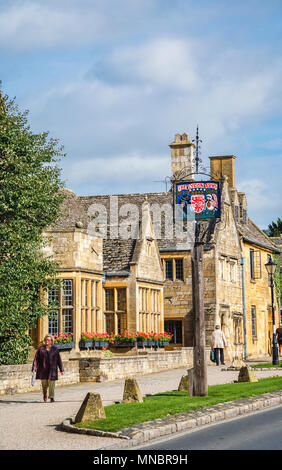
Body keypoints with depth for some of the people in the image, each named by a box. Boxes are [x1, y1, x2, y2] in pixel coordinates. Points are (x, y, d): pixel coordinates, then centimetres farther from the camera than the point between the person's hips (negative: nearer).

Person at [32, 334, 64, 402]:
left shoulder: (55, 349, 4)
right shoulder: (41, 349, 2)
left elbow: (59, 360, 7)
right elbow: (36, 359, 1)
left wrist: (61, 370, 5)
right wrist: (34, 369, -7)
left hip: (52, 369, 0)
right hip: (43, 370, 0)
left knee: (51, 383, -6)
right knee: (44, 384, 5)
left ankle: (52, 397, -1)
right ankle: (44, 395, 32)